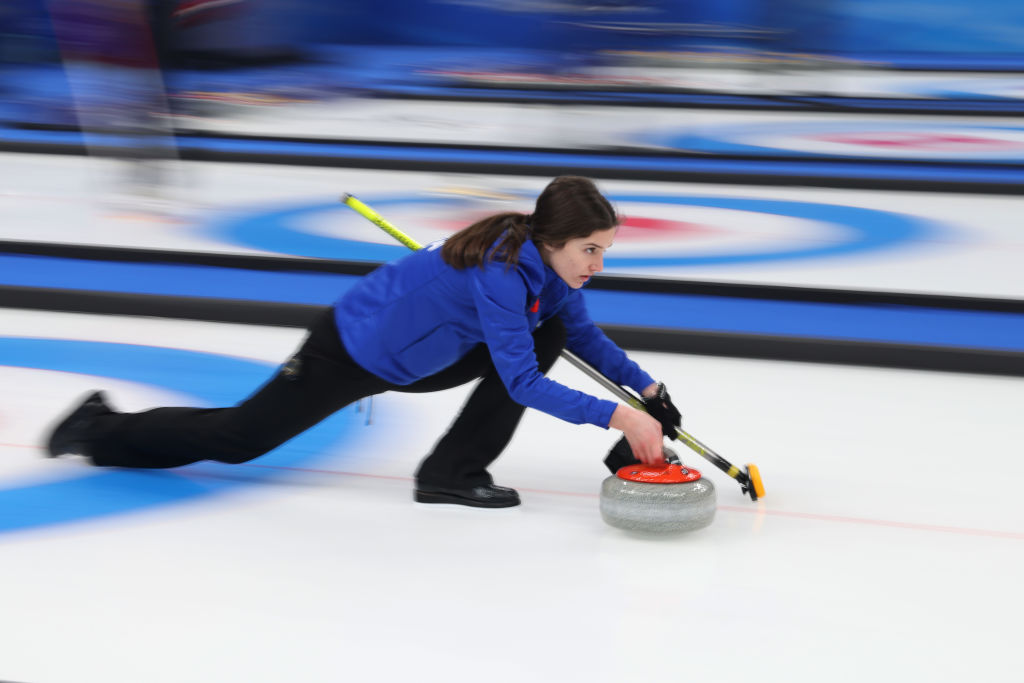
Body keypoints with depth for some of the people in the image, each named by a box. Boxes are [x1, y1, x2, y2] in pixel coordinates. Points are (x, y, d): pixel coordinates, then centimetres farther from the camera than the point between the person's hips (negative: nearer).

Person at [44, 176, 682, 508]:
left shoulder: (551, 262, -8)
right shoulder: (500, 269, -35)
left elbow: (586, 335, 6)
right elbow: (521, 382, -37)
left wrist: (648, 387, -5)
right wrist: (614, 415, -39)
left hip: (412, 360, 8)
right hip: (352, 352, -8)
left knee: (549, 335, -7)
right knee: (239, 437, 6)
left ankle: (454, 472, -1)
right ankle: (101, 428, 31)